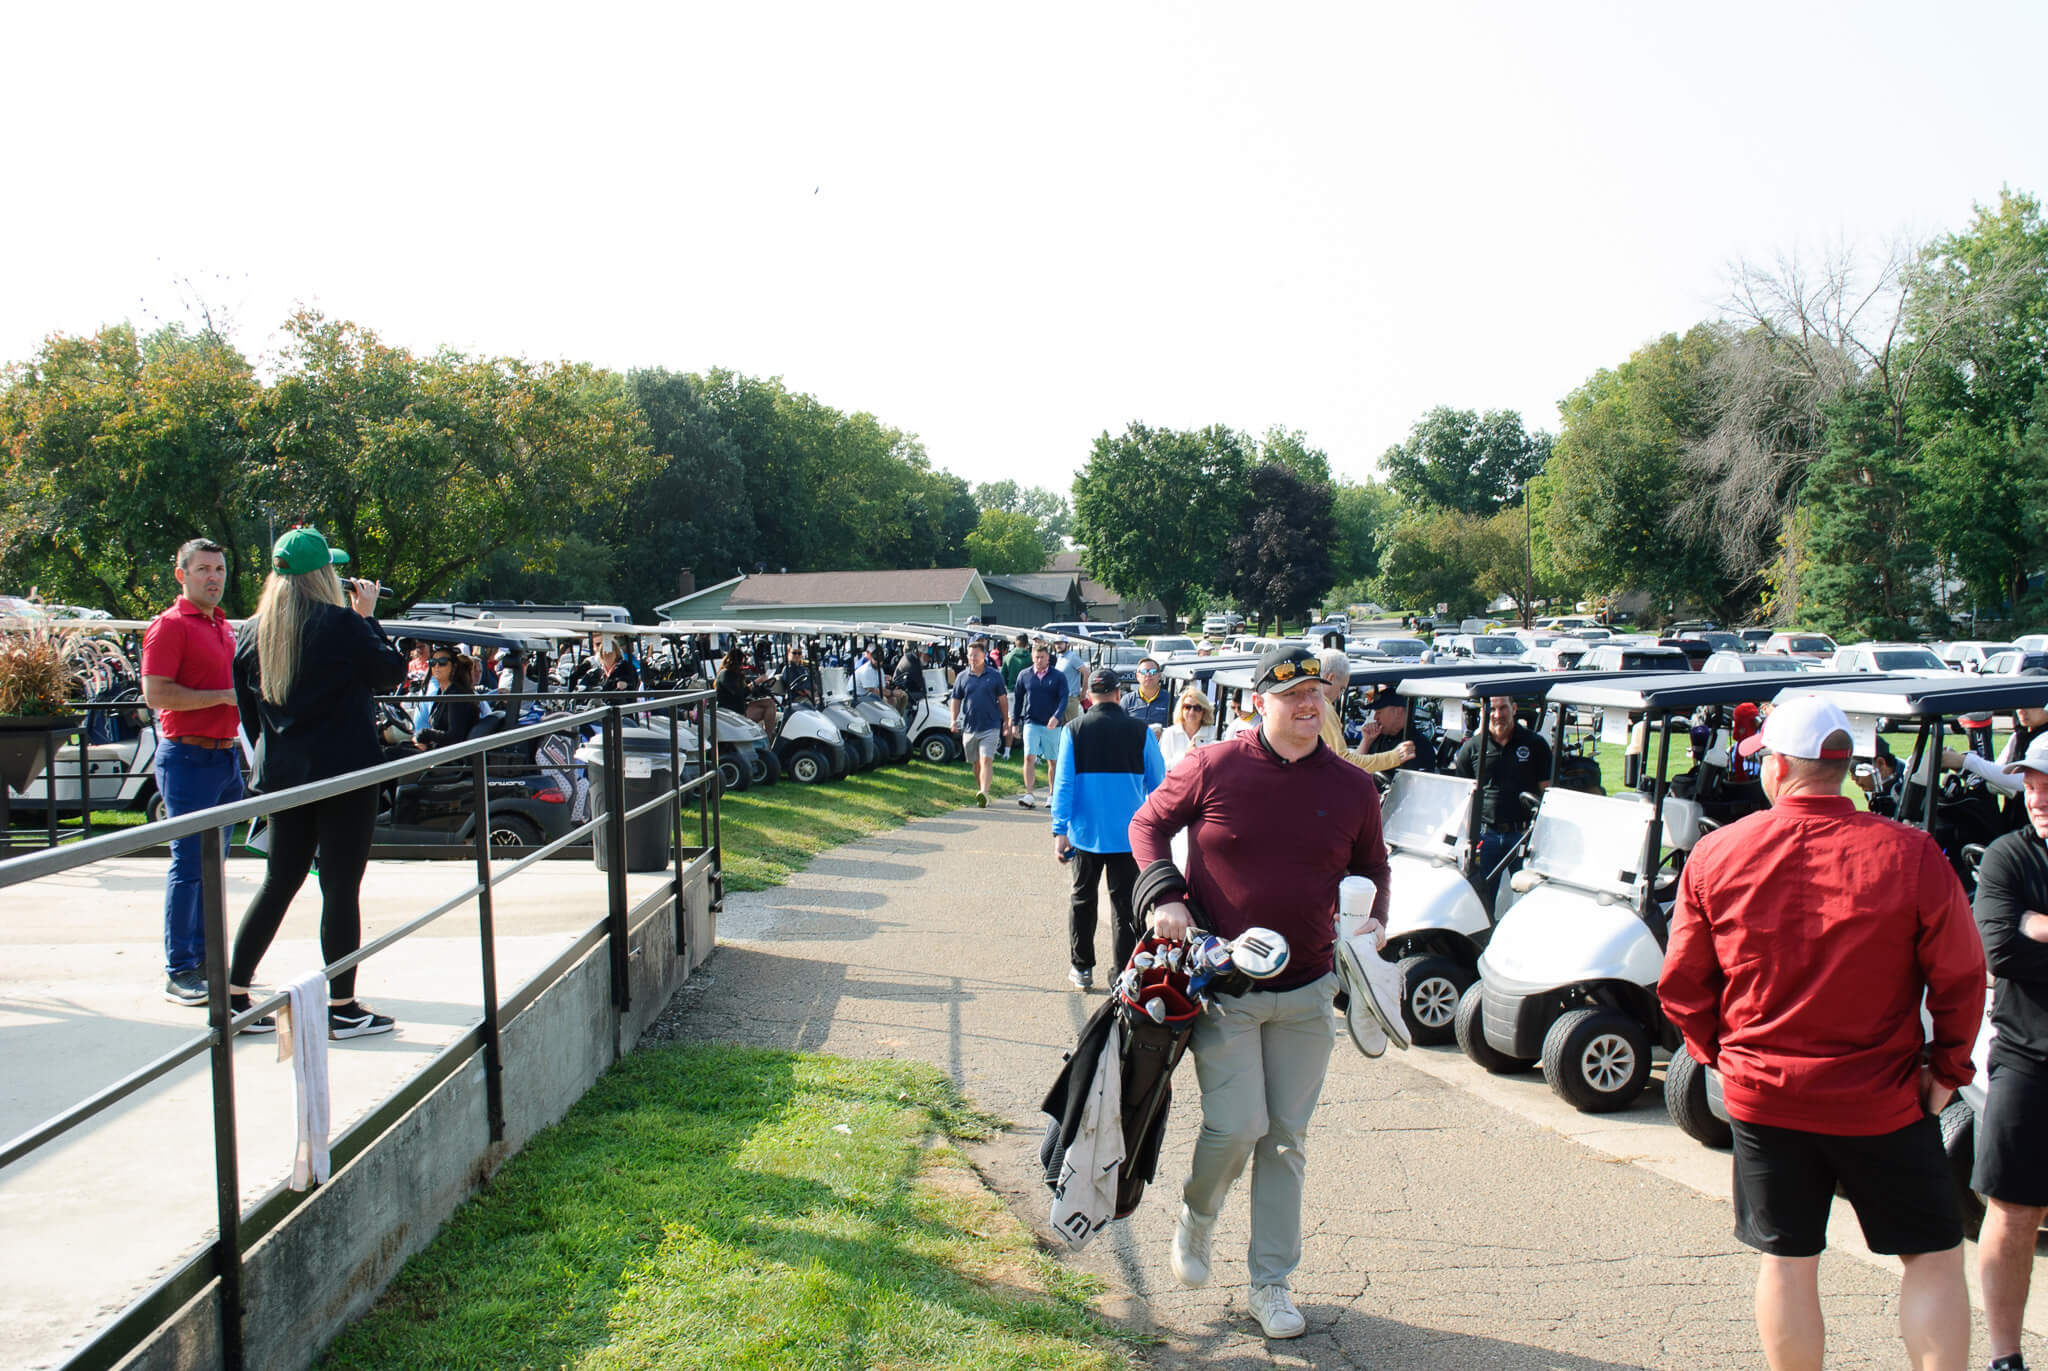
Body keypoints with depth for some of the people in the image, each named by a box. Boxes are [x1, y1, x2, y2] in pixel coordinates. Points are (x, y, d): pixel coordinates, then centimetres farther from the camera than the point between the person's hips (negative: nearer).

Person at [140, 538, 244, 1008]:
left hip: (225, 754, 8)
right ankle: (178, 972, 1)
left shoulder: (223, 625, 17)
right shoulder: (169, 625, -8)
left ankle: (205, 957, 20)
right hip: (188, 757, -8)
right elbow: (156, 694, -18)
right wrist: (225, 696, -17)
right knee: (188, 865, -5)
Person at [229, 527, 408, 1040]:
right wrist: (369, 616, 6)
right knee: (341, 887, 1)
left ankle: (235, 994, 20)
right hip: (344, 771, -6)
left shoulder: (252, 632, 5)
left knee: (280, 880, 17)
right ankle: (342, 1008, 8)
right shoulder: (340, 624, -15)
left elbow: (249, 709, 12)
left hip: (282, 774, 6)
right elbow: (392, 670, -3)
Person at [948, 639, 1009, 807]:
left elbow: (1002, 699, 8)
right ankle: (980, 791, 27)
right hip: (969, 727, 3)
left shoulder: (995, 675, 2)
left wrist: (1006, 721, 9)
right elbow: (956, 700, 11)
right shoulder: (962, 677, 6)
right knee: (976, 763, 13)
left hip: (990, 726, -3)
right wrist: (954, 720, -1)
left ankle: (984, 793, -25)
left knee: (986, 760, -15)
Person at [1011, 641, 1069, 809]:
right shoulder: (1024, 676, 5)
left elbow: (1063, 699, -7)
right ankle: (1030, 795, -15)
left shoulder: (1058, 677, 0)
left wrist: (1057, 717, -24)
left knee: (1053, 762, 8)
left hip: (1051, 725, 0)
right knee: (1029, 758, -13)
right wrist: (1014, 722, 8)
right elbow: (1017, 699, 11)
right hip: (1031, 724, 0)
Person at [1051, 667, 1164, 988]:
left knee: (1082, 898, 17)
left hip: (1086, 833, 1)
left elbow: (1063, 783, -7)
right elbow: (1157, 784, 2)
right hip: (1129, 834, -1)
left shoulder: (1073, 730, -5)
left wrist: (1060, 831, -4)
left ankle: (1081, 968, 24)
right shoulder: (1141, 731, -5)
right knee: (1125, 904, 6)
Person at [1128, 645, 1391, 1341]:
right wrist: (1163, 897, -10)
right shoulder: (1211, 768, -8)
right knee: (1236, 1126, -11)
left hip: (1307, 991, 3)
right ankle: (1196, 1217, 23)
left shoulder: (1352, 787, 1)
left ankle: (1271, 1284, 24)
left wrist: (1370, 918, -2)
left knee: (1286, 1137, 9)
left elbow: (1372, 868, 17)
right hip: (1222, 986, -3)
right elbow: (1148, 824, 4)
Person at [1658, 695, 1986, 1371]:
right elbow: (1961, 980, -6)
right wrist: (1949, 1070, 8)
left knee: (1787, 1260, 12)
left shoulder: (1714, 855, -6)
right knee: (1934, 1257, 13)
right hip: (1881, 1101, -2)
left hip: (1762, 1095, 2)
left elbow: (1681, 985, 0)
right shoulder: (1912, 856, -12)